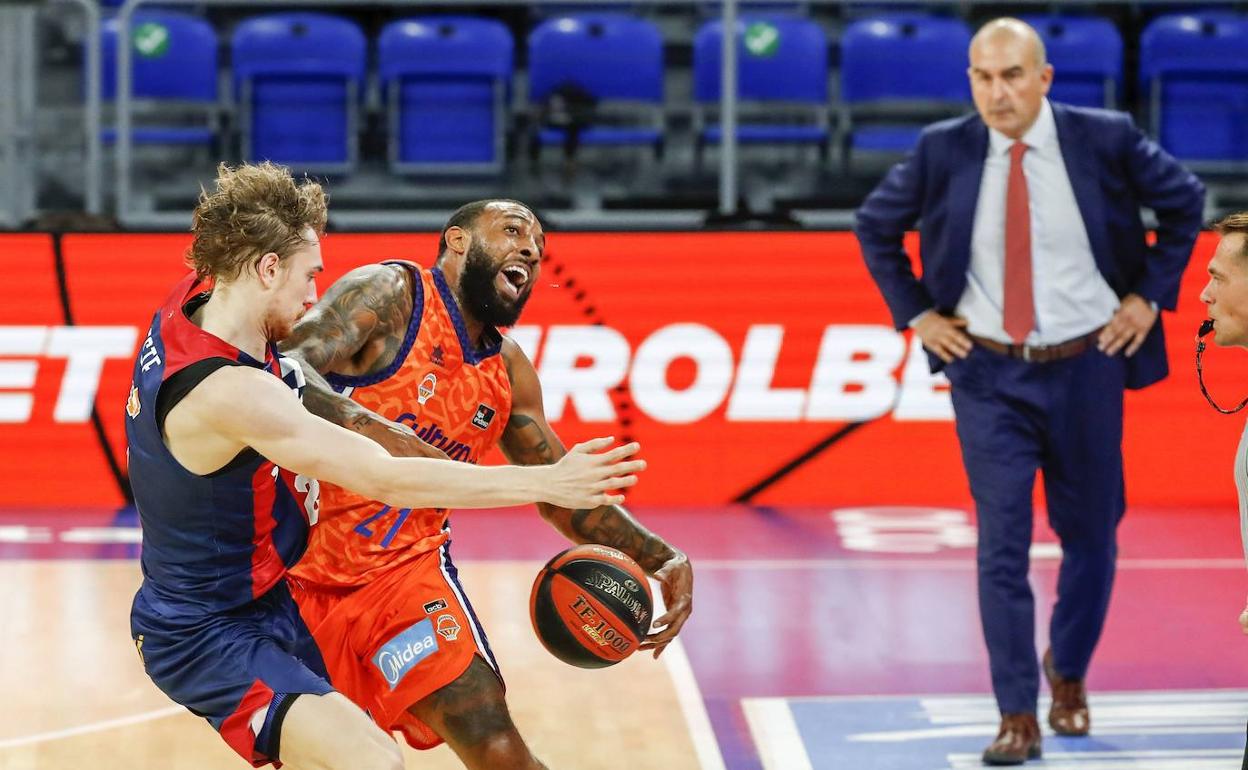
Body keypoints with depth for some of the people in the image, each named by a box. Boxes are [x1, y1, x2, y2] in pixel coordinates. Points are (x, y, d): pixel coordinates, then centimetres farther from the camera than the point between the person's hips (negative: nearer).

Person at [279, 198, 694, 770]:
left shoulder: (508, 370, 8)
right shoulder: (391, 294, -10)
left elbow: (560, 493, 18)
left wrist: (661, 560, 2)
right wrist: (369, 428, -43)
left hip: (405, 569, 4)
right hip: (302, 573, -4)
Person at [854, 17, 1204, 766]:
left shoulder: (1104, 139, -9)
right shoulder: (944, 150, -6)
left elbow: (1185, 201, 6)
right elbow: (876, 224, 9)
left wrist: (1150, 294, 0)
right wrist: (916, 314, 3)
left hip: (1086, 367, 1)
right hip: (989, 374, 0)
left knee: (1091, 535, 12)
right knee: (1002, 544, -6)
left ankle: (1068, 675, 36)